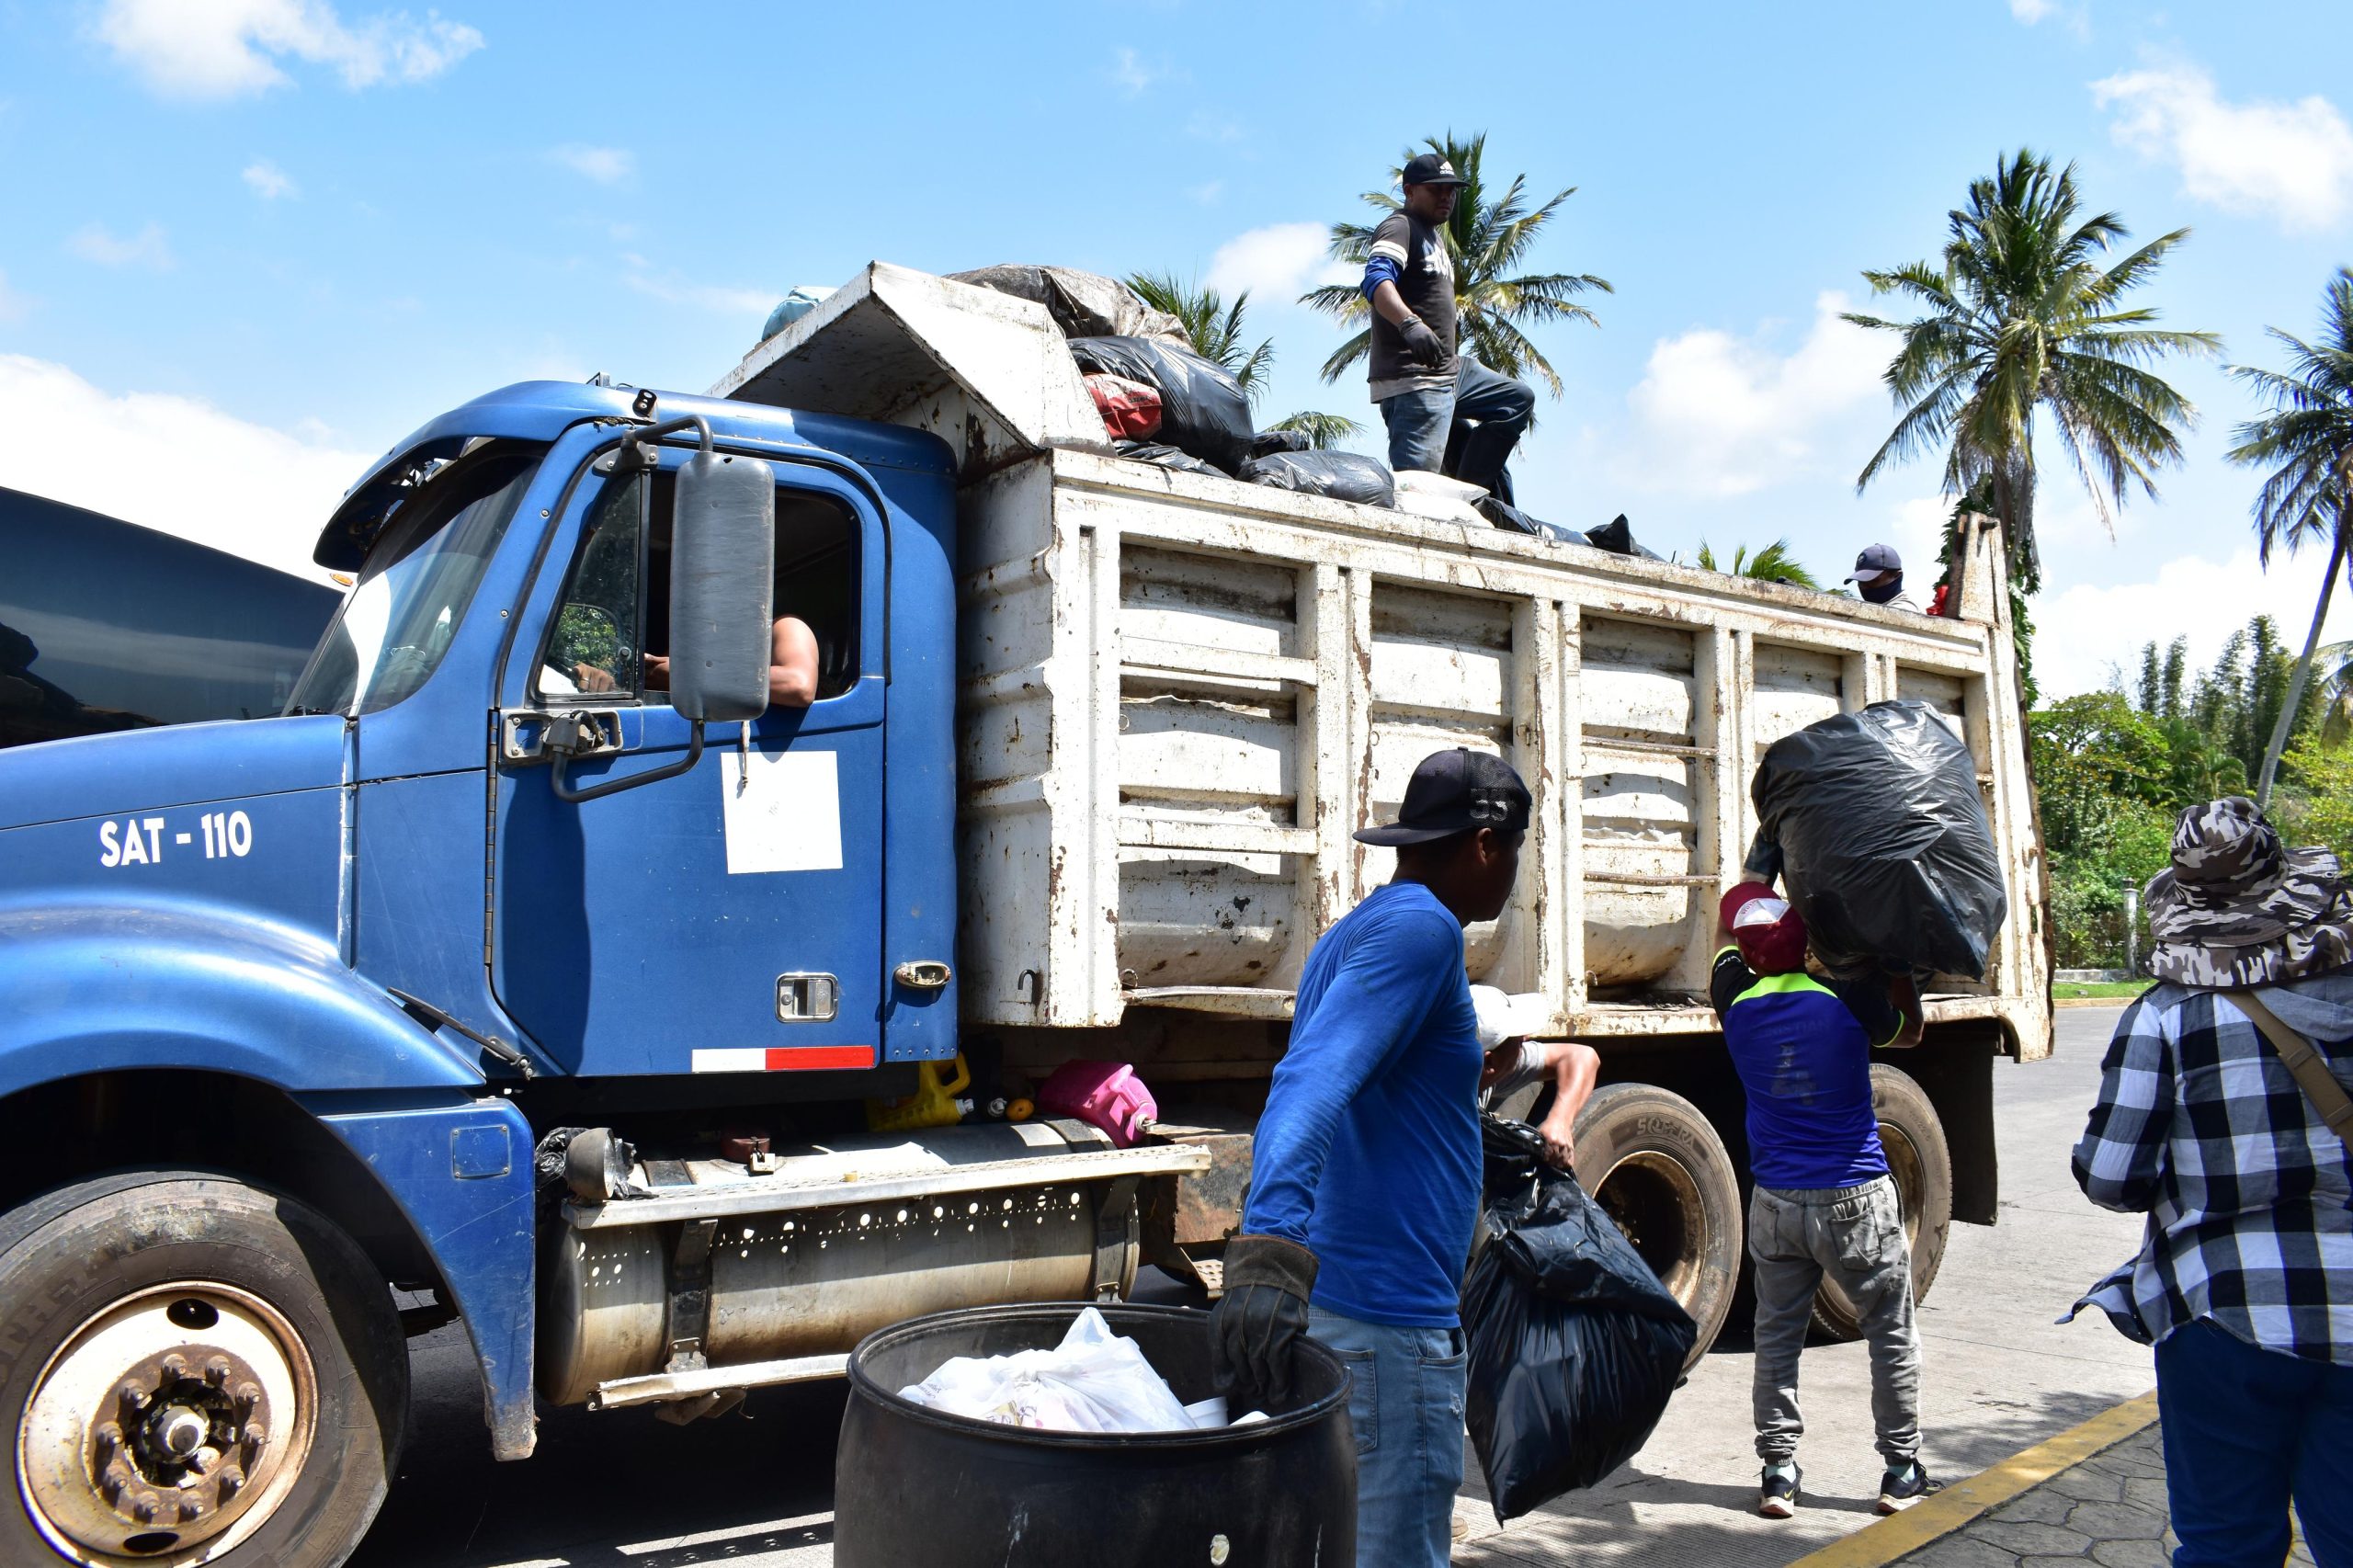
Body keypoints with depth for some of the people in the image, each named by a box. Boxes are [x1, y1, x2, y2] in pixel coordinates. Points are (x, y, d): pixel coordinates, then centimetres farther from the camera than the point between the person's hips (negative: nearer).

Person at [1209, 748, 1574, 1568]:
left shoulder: (1351, 933, 16)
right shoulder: (1420, 928, -14)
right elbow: (1311, 1083, -29)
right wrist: (1269, 1247, -41)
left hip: (1329, 1300, 10)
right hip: (1389, 1323, -10)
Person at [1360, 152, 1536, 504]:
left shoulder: (1436, 236, 24)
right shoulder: (1400, 227, -6)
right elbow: (1376, 278, -27)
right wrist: (1409, 323, -45)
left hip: (1449, 372, 10)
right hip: (1413, 382, -10)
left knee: (1517, 399, 16)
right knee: (1414, 483, -19)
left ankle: (1468, 492, 4)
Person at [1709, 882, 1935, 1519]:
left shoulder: (1736, 1002, -4)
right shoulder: (1848, 999, -11)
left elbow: (1725, 935, 17)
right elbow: (1909, 1032, 10)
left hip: (1775, 1204, 2)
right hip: (1855, 1202, -2)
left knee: (1776, 1339, 11)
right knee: (1893, 1335, 13)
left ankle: (1777, 1471, 13)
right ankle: (1902, 1472, 19)